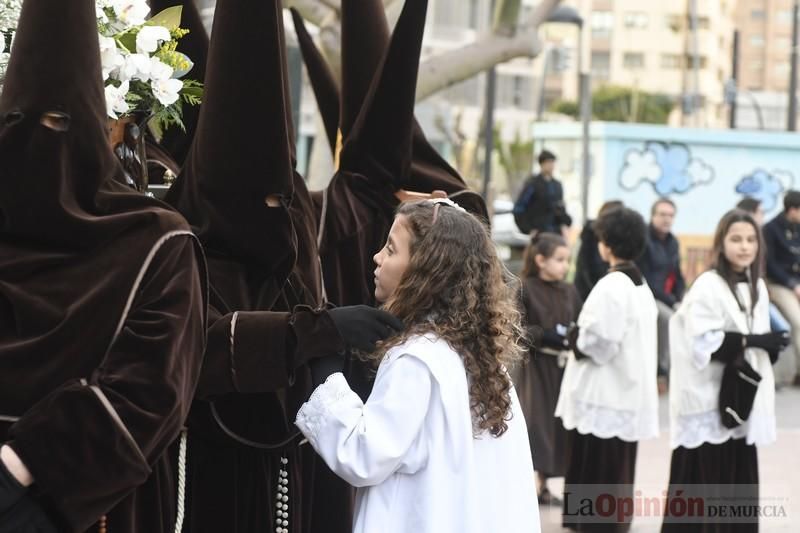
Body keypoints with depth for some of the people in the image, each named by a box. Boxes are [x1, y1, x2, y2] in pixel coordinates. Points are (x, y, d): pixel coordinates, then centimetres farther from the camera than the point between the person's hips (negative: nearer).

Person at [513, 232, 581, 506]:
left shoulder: (570, 292, 8)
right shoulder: (524, 289, -8)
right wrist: (544, 336, -21)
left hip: (562, 366, 5)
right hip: (533, 365, -5)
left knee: (556, 423, 8)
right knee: (533, 421, -9)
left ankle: (543, 485, 18)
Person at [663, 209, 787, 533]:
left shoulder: (757, 287, 10)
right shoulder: (707, 286, -13)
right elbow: (702, 341, -21)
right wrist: (753, 341, -20)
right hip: (710, 399, -7)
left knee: (738, 479, 10)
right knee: (705, 479, -5)